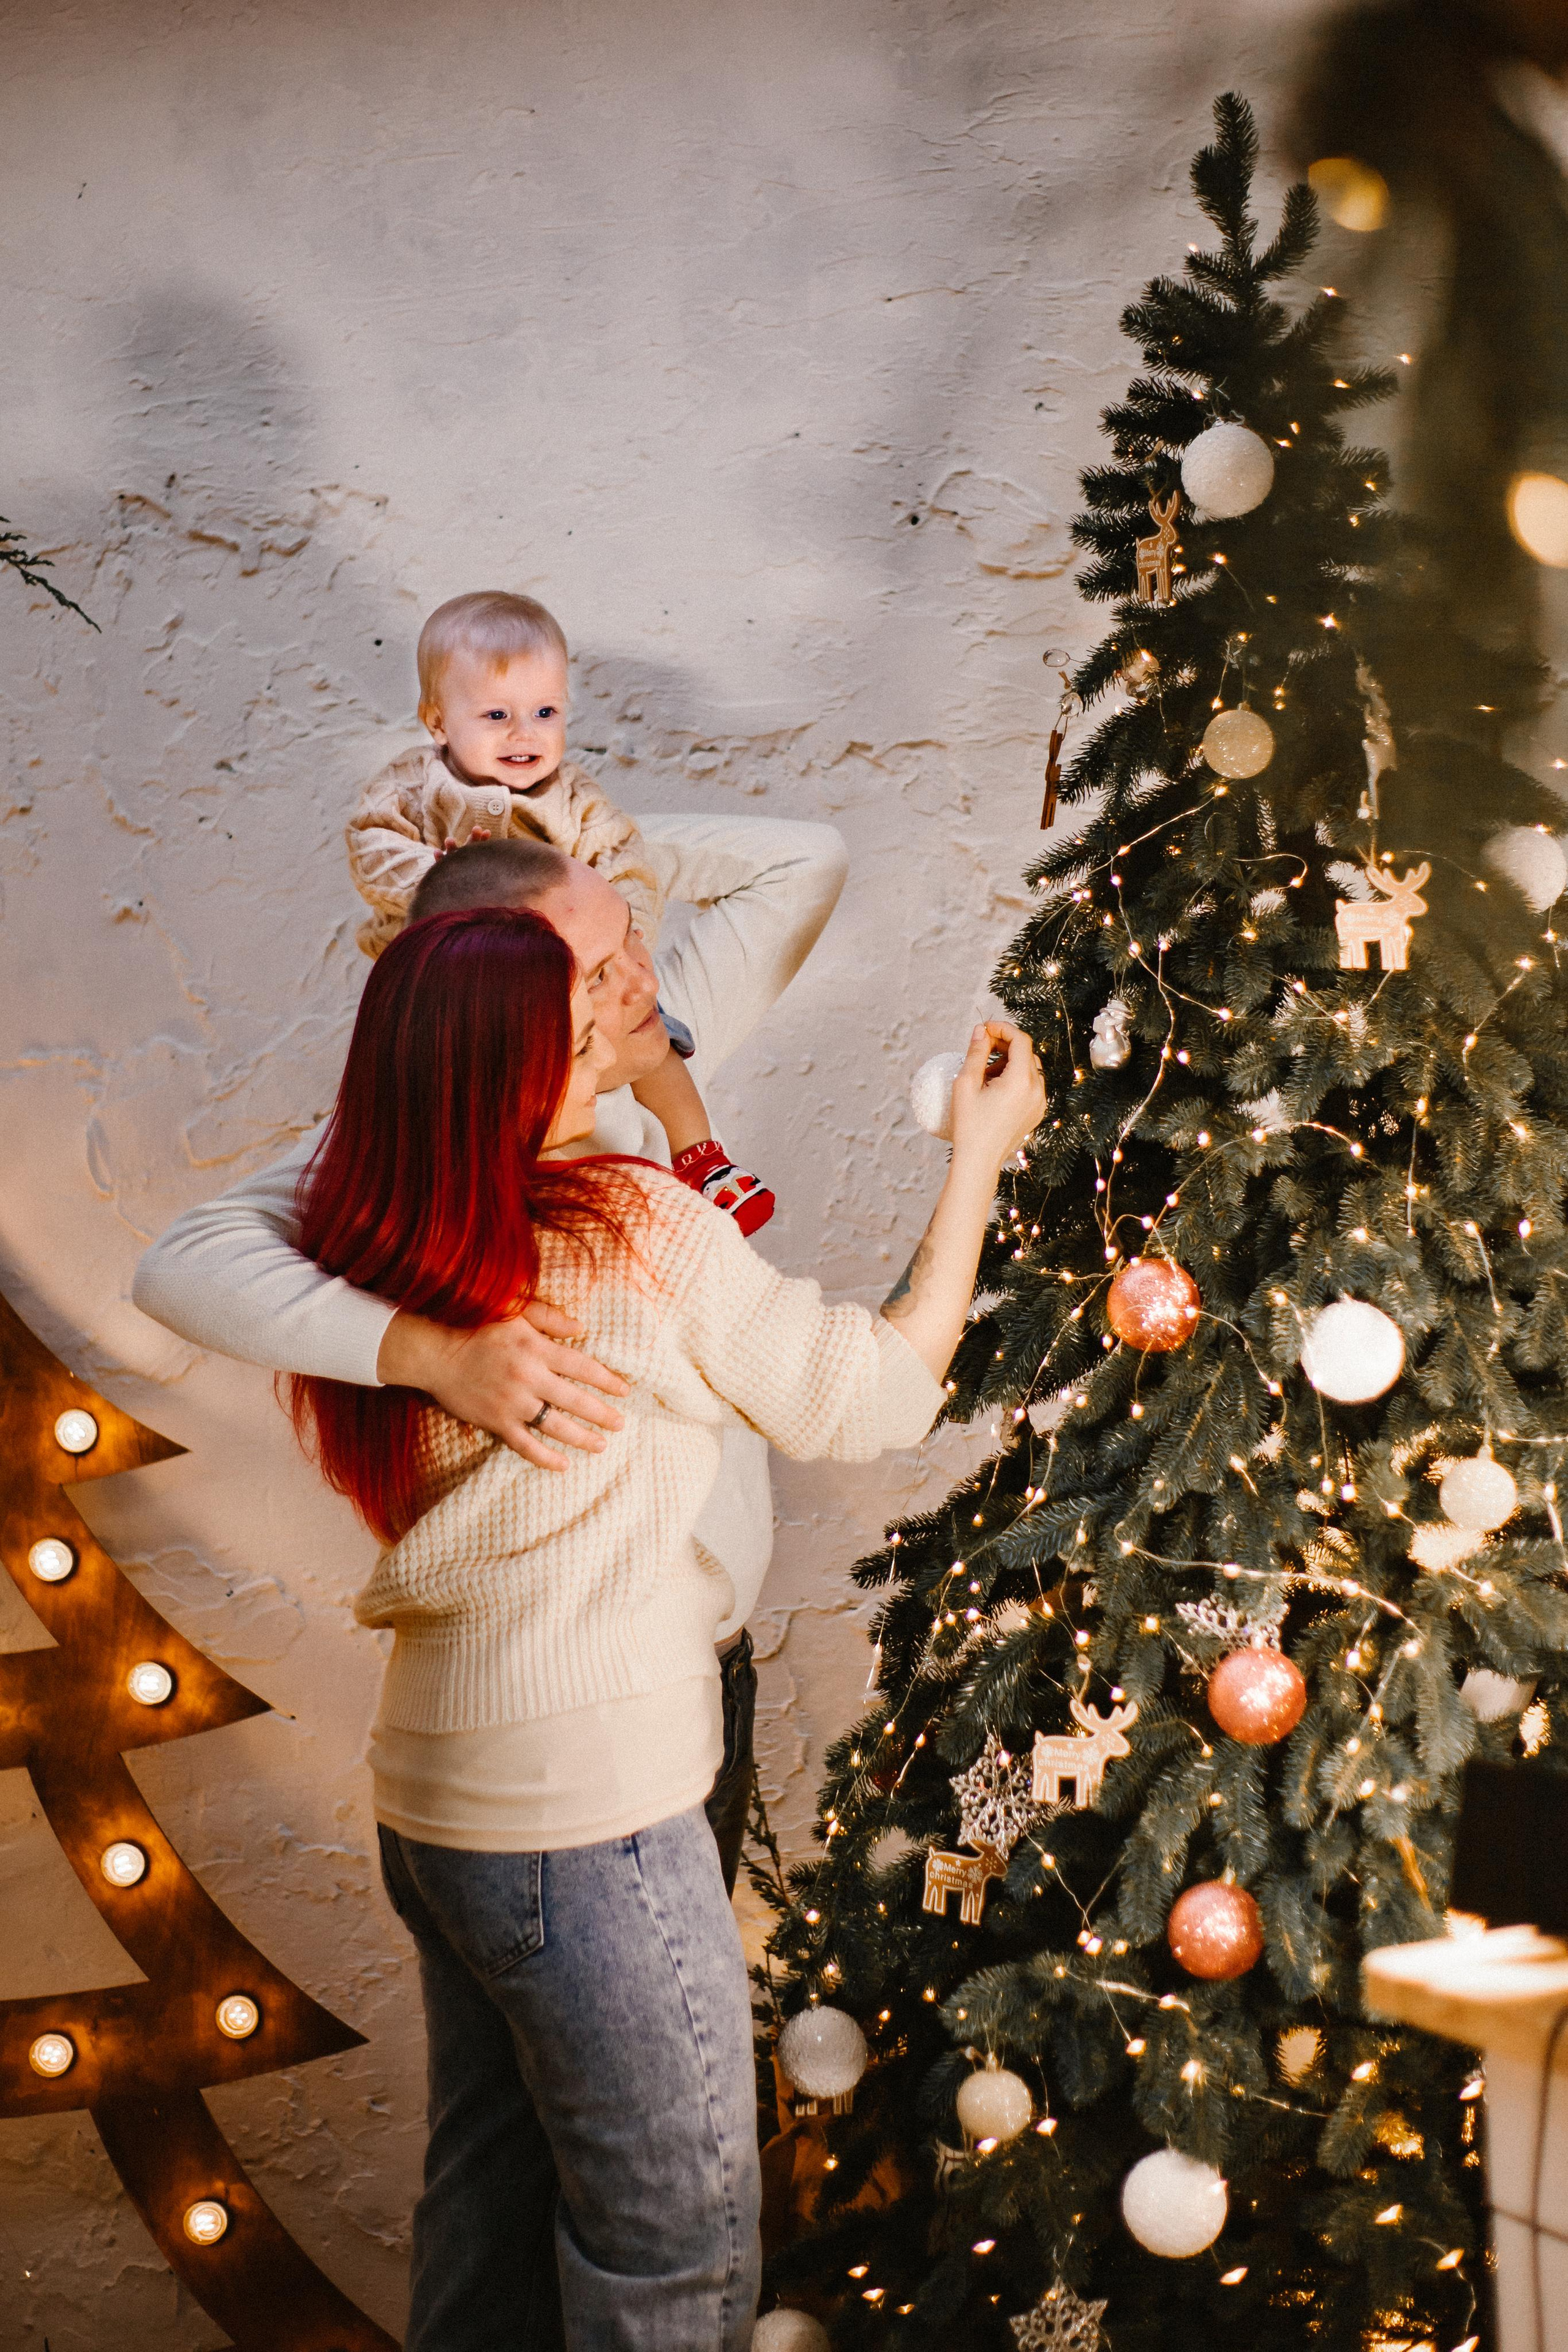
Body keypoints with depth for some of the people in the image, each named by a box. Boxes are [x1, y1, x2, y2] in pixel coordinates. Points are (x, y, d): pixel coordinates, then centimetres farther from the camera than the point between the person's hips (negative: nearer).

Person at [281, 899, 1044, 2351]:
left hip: (426, 1802, 7)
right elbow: (870, 1401, -10)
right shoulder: (633, 1227, -19)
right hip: (587, 1824, -7)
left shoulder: (365, 1259, -3)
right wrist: (979, 1154, 1)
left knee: (483, 2188, 24)